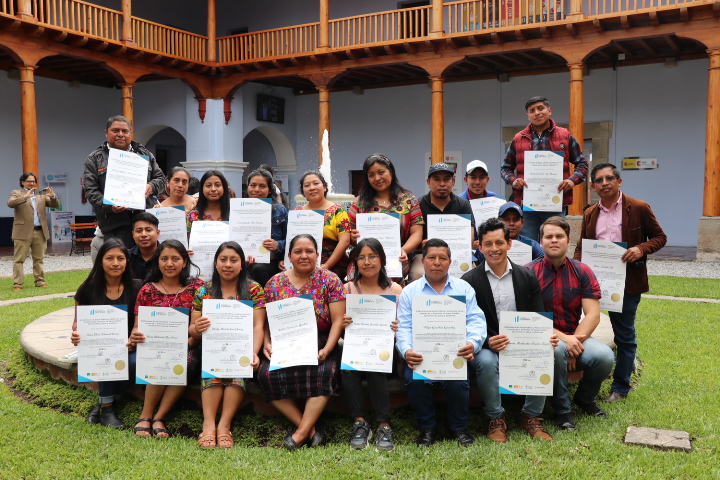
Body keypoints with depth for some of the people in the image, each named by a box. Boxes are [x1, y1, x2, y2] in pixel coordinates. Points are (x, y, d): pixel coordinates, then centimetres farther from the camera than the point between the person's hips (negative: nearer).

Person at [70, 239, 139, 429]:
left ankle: (104, 402, -3)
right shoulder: (88, 289, -1)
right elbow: (78, 321, 7)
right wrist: (76, 333, -16)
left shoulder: (134, 289, -2)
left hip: (126, 347, 0)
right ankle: (107, 407, -13)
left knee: (134, 363, -31)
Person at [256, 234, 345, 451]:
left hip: (319, 347, -2)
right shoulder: (275, 282, 8)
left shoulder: (330, 280, 1)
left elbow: (338, 320, -4)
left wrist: (326, 350, -16)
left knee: (324, 373, -32)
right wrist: (267, 343, -9)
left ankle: (301, 433, -18)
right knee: (267, 374, -26)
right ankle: (311, 427, -15)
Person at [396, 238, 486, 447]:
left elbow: (476, 321, 4)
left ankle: (459, 428, 2)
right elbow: (404, 328, 3)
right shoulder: (409, 292, 12)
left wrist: (472, 343, -18)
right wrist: (407, 351, -18)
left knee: (457, 380, -28)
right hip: (421, 354, 0)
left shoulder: (464, 288, 14)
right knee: (415, 379, -28)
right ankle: (427, 428, -1)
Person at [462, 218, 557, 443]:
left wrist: (546, 338, -18)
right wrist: (487, 342, -27)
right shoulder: (469, 280, -1)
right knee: (486, 362, -34)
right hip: (487, 345, -2)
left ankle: (531, 417, -4)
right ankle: (496, 419, -9)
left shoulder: (528, 277, 8)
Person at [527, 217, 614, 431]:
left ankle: (585, 398, 10)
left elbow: (593, 315, -2)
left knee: (604, 356, -24)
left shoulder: (582, 272, 5)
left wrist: (575, 340, -17)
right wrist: (561, 338, -21)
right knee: (556, 351, -36)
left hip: (576, 336, 3)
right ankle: (561, 409, -10)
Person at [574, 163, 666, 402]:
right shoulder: (590, 214, 11)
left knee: (624, 334, 4)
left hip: (627, 281, -4)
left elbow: (660, 237, 1)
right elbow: (581, 247, 16)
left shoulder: (639, 208, -2)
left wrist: (641, 249, -19)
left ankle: (620, 387, 17)